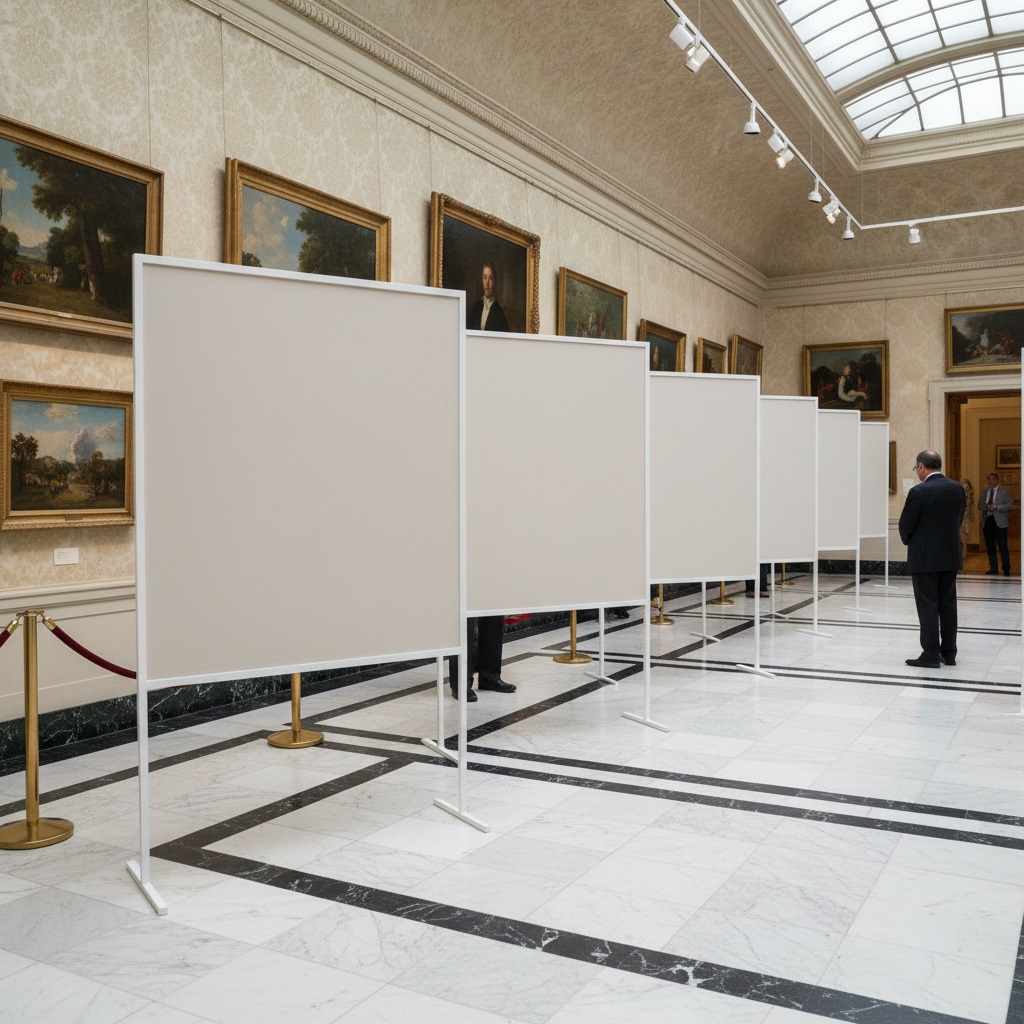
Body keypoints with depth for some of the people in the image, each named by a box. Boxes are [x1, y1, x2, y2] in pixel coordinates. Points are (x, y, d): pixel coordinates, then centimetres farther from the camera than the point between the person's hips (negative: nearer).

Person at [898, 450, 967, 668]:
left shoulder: (919, 492, -16)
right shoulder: (957, 489, 3)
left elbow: (905, 525, -11)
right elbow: (958, 519, 10)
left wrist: (908, 540, 11)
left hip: (925, 558, -6)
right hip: (951, 556, 6)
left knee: (928, 607, -1)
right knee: (948, 605, 12)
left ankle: (930, 655, 2)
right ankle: (949, 653, 18)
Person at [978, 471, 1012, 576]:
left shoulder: (1005, 491, 1)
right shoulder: (984, 492, 14)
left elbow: (1010, 505, -5)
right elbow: (979, 505, 19)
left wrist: (997, 507, -18)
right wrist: (983, 508, -4)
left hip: (999, 522, -5)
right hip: (987, 521, 5)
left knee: (1003, 547, -5)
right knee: (990, 547, 7)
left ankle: (1006, 569, 0)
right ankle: (993, 569, 14)